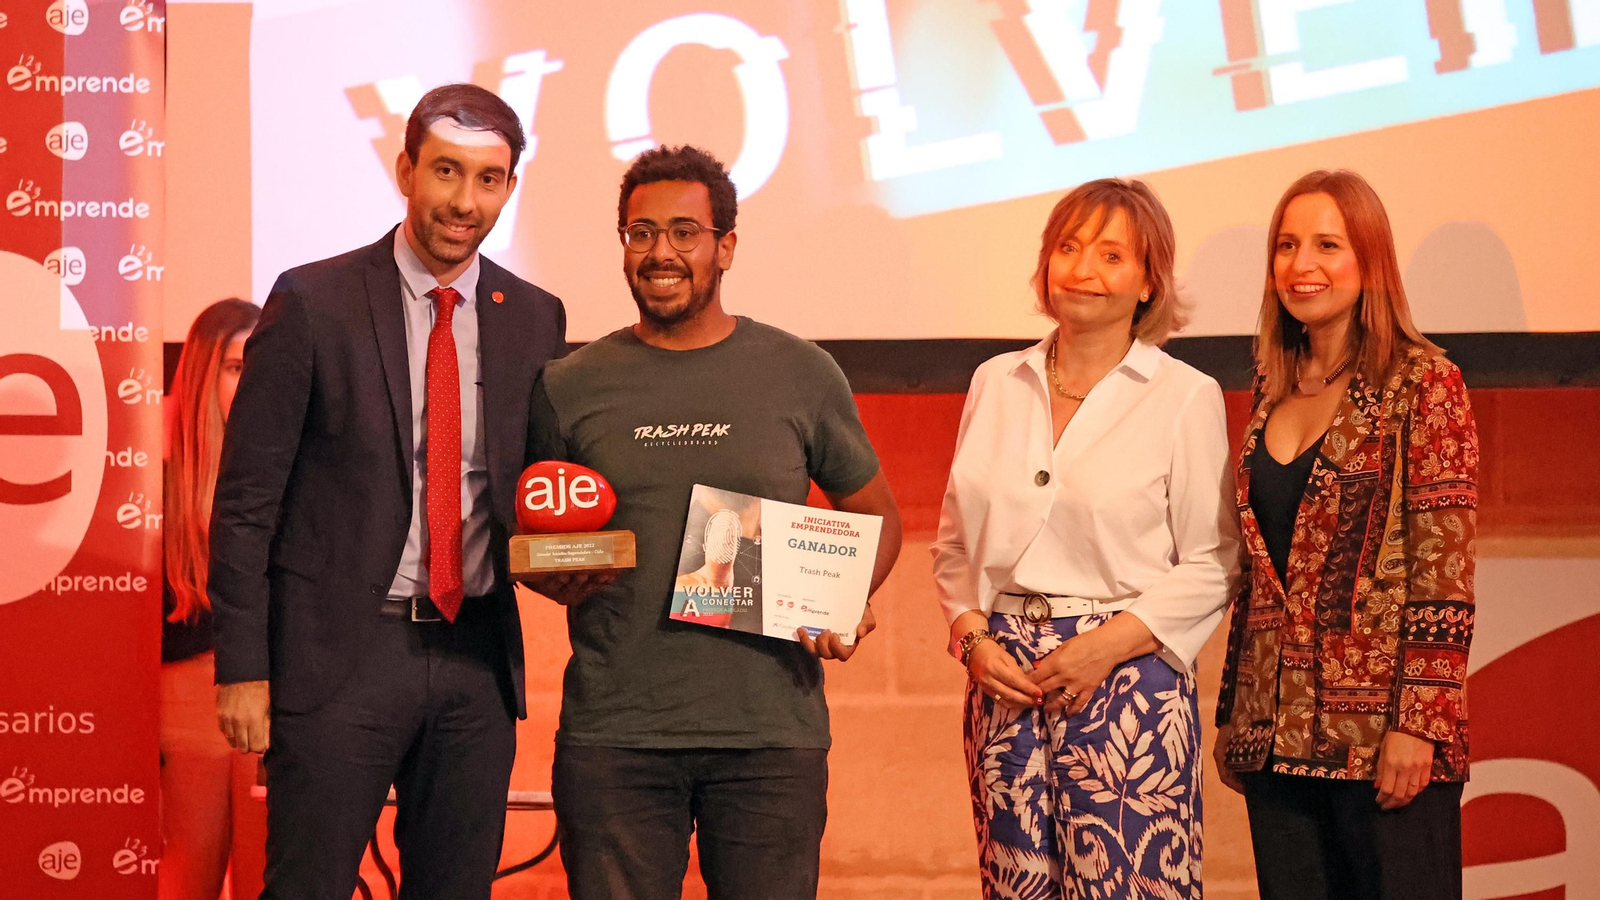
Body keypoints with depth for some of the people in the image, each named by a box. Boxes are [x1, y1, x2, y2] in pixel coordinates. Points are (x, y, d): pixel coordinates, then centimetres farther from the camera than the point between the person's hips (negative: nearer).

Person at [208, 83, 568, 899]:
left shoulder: (535, 319, 8)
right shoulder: (311, 303, -4)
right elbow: (246, 497, -5)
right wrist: (243, 669, -9)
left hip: (479, 656, 4)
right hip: (340, 651, -4)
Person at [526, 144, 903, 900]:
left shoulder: (801, 375, 5)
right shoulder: (570, 388, 6)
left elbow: (876, 514, 15)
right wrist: (555, 575, -7)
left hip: (771, 732, 0)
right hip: (612, 733, 0)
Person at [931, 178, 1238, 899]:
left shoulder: (1186, 398, 0)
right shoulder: (995, 383, 11)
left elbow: (1211, 564, -2)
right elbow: (955, 542, 16)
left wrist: (1108, 644, -12)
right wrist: (973, 637, 0)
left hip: (1128, 679, -3)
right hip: (1003, 677, 4)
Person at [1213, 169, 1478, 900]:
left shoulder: (1422, 384, -6)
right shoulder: (1274, 389, 12)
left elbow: (1445, 566, -11)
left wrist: (1418, 724, -18)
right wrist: (1232, 715, 13)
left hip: (1379, 729, -6)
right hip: (1277, 729, 6)